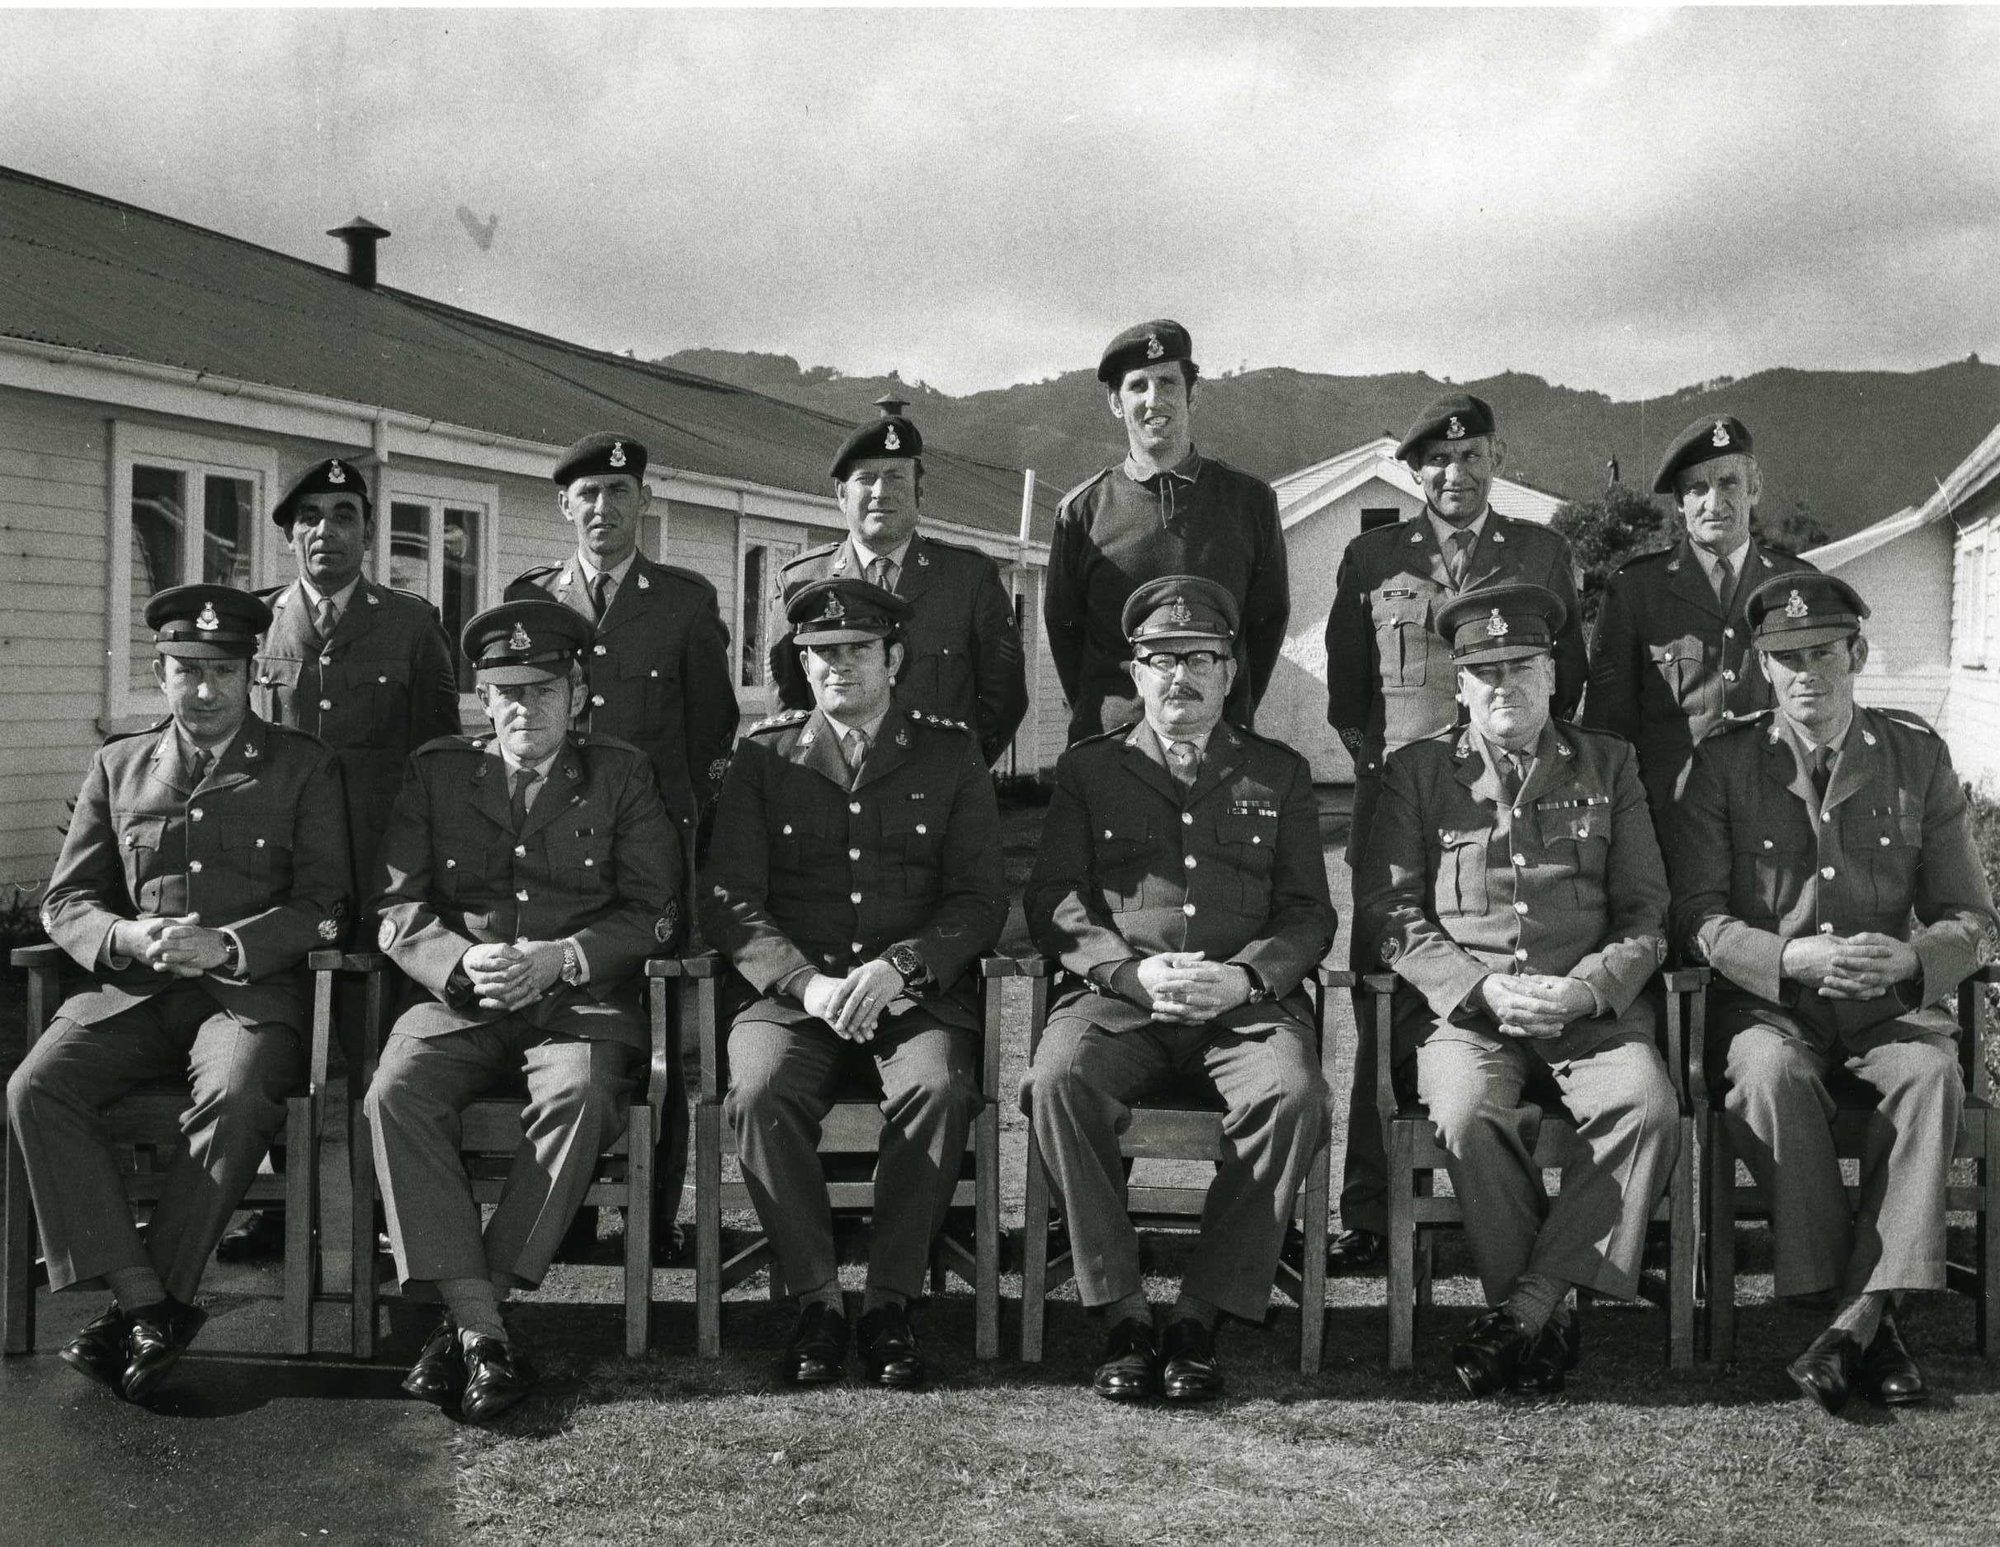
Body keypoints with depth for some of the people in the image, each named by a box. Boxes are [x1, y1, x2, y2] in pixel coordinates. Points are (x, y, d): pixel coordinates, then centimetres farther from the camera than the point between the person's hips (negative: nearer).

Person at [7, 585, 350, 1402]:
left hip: (254, 989, -3)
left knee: (235, 1100, -34)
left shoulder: (303, 766, 9)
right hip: (133, 988, 3)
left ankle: (146, 1308, -21)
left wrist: (227, 947, -15)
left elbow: (324, 907, 2)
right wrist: (131, 939, -9)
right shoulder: (117, 766, 17)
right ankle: (143, 1302, -23)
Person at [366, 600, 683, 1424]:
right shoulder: (436, 771, 15)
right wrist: (459, 963, -14)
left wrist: (559, 960, -13)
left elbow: (654, 912, 3)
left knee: (582, 1092, -34)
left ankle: (476, 1309, -28)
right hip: (460, 996, 2)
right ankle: (479, 1326, -29)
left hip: (583, 997, -2)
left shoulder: (621, 775, 11)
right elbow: (398, 906, 7)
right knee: (396, 1091, -28)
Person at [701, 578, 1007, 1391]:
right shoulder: (762, 754, 10)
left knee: (939, 1090, -31)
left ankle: (890, 1304, -16)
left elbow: (981, 898, 4)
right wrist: (809, 984, -14)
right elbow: (730, 900, 3)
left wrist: (899, 967, -14)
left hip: (918, 992, 0)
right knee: (761, 1090, -30)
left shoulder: (950, 754, 10)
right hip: (789, 989, 1)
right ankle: (817, 1300, -15)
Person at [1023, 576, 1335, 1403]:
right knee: (1059, 1078, -32)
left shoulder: (1279, 773, 18)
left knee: (1293, 1094, -32)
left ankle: (1200, 1313, -18)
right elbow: (1053, 902, 7)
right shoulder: (1089, 768, 16)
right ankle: (1122, 1311, -19)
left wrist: (1246, 975, -10)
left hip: (1247, 999, 0)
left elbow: (1309, 913, 11)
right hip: (1117, 994, 0)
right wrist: (1133, 972, -11)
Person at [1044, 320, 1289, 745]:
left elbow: (1269, 618, 13)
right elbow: (1063, 626, 11)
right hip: (1107, 744, -1)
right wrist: (1098, 718, 11)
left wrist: (1233, 715, 11)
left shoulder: (1251, 501, 5)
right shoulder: (1081, 510, 2)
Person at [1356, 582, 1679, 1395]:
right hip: (1461, 1005, -1)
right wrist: (1484, 990, -11)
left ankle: (1526, 1305, -22)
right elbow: (1393, 914, 3)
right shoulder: (1415, 771, 11)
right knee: (1469, 1112, -32)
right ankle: (1548, 1321, -17)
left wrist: (1585, 989, -9)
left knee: (1650, 1104, -29)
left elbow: (1644, 915, 11)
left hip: (1590, 1007, 1)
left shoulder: (1609, 765, 15)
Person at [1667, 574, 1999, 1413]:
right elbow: (1697, 912, -3)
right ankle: (1867, 1320, -25)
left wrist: (1914, 957, -17)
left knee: (1931, 1071, -31)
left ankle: (1860, 1312, -28)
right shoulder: (1723, 761, 2)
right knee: (1772, 1073, -34)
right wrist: (1792, 957, -21)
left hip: (1891, 1000, 1)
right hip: (1768, 998, -1)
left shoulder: (1917, 755, 7)